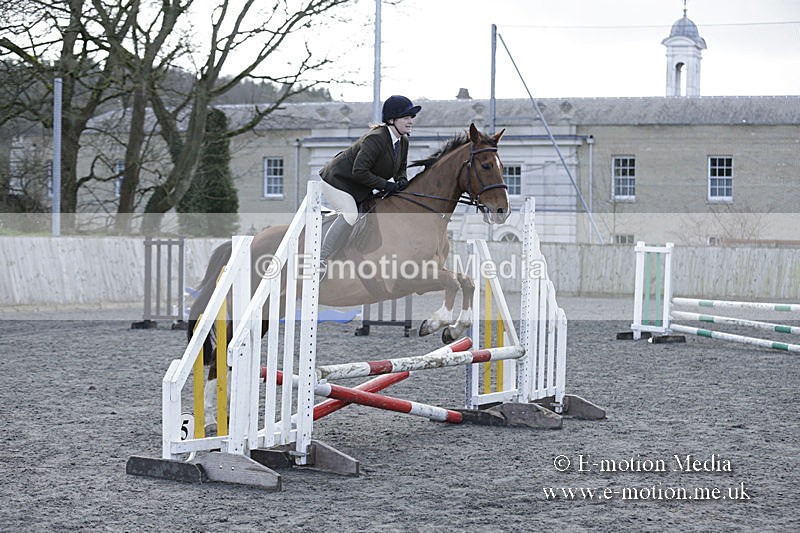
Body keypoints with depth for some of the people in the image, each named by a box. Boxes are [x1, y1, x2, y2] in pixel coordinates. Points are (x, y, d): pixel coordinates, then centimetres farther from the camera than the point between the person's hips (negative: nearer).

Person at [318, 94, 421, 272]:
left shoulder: (403, 141, -2)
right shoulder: (376, 138, -30)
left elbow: (401, 167, 16)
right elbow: (359, 172, -32)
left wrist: (401, 180, -8)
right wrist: (385, 185, -27)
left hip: (359, 190, 10)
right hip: (337, 179, -10)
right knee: (350, 215, -27)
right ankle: (321, 259, -22)